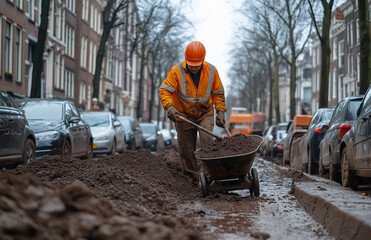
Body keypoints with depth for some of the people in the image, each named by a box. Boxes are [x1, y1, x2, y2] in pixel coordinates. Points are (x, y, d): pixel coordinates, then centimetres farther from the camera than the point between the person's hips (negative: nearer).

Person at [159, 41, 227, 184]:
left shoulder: (211, 71, -7)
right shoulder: (176, 72, -15)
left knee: (207, 139, -23)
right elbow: (165, 90, -20)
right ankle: (192, 177, 20)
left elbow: (218, 93, 3)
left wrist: (220, 112, -4)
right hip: (184, 116, 0)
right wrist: (169, 107, -36)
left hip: (205, 114, 0)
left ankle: (208, 172, -20)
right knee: (187, 149, 4)